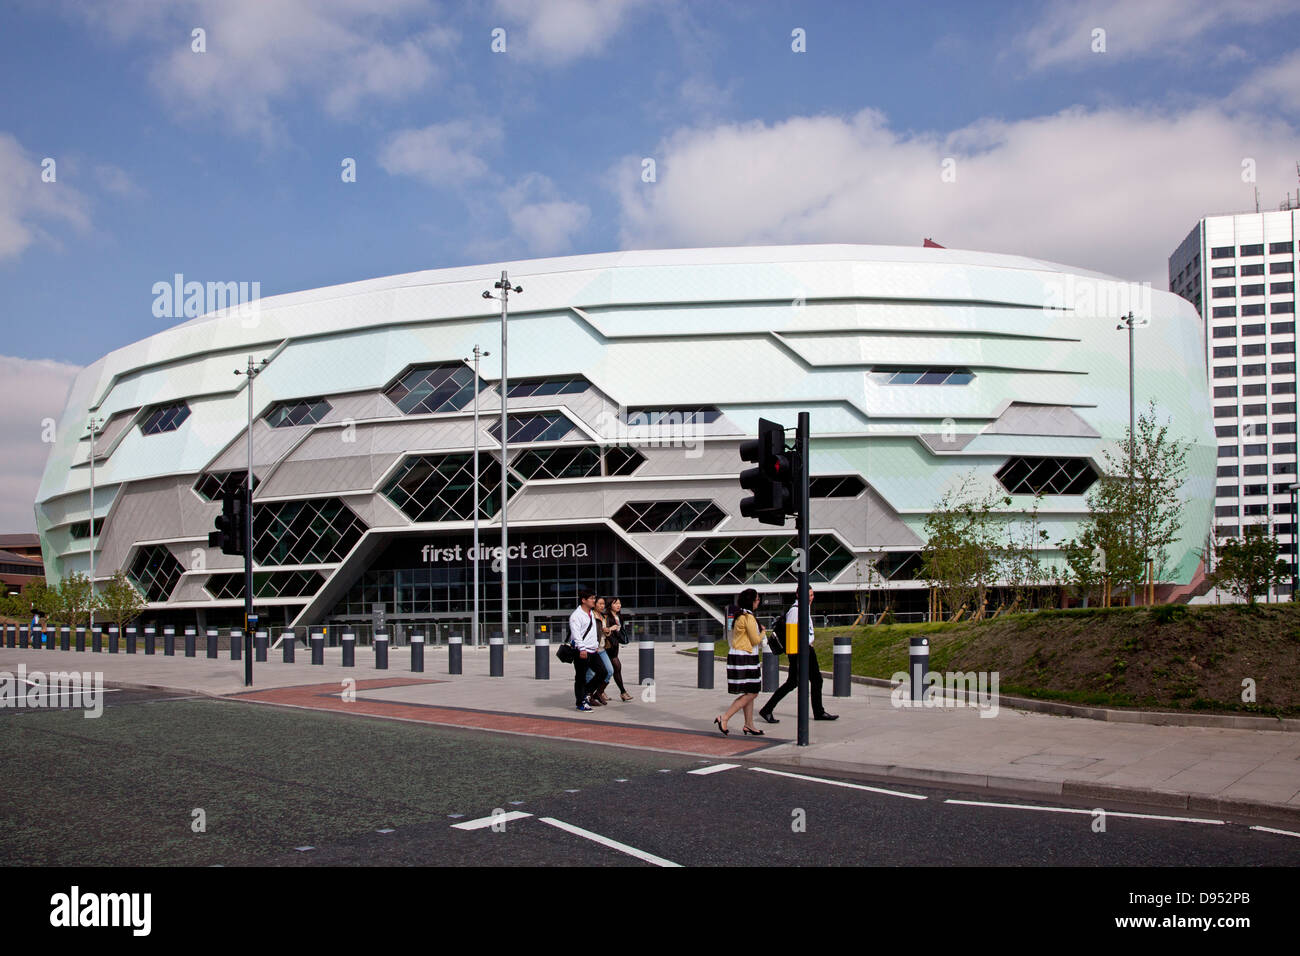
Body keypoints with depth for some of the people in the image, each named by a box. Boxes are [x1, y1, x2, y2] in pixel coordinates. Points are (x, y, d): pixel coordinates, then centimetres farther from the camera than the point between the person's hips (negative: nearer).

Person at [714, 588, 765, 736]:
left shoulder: (739, 616, 13)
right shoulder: (748, 617, -16)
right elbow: (756, 640, -14)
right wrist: (762, 632, 5)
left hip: (737, 656, 10)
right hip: (744, 658, -10)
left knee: (750, 693, 13)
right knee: (751, 693, -7)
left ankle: (749, 725, 17)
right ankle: (724, 718, -10)